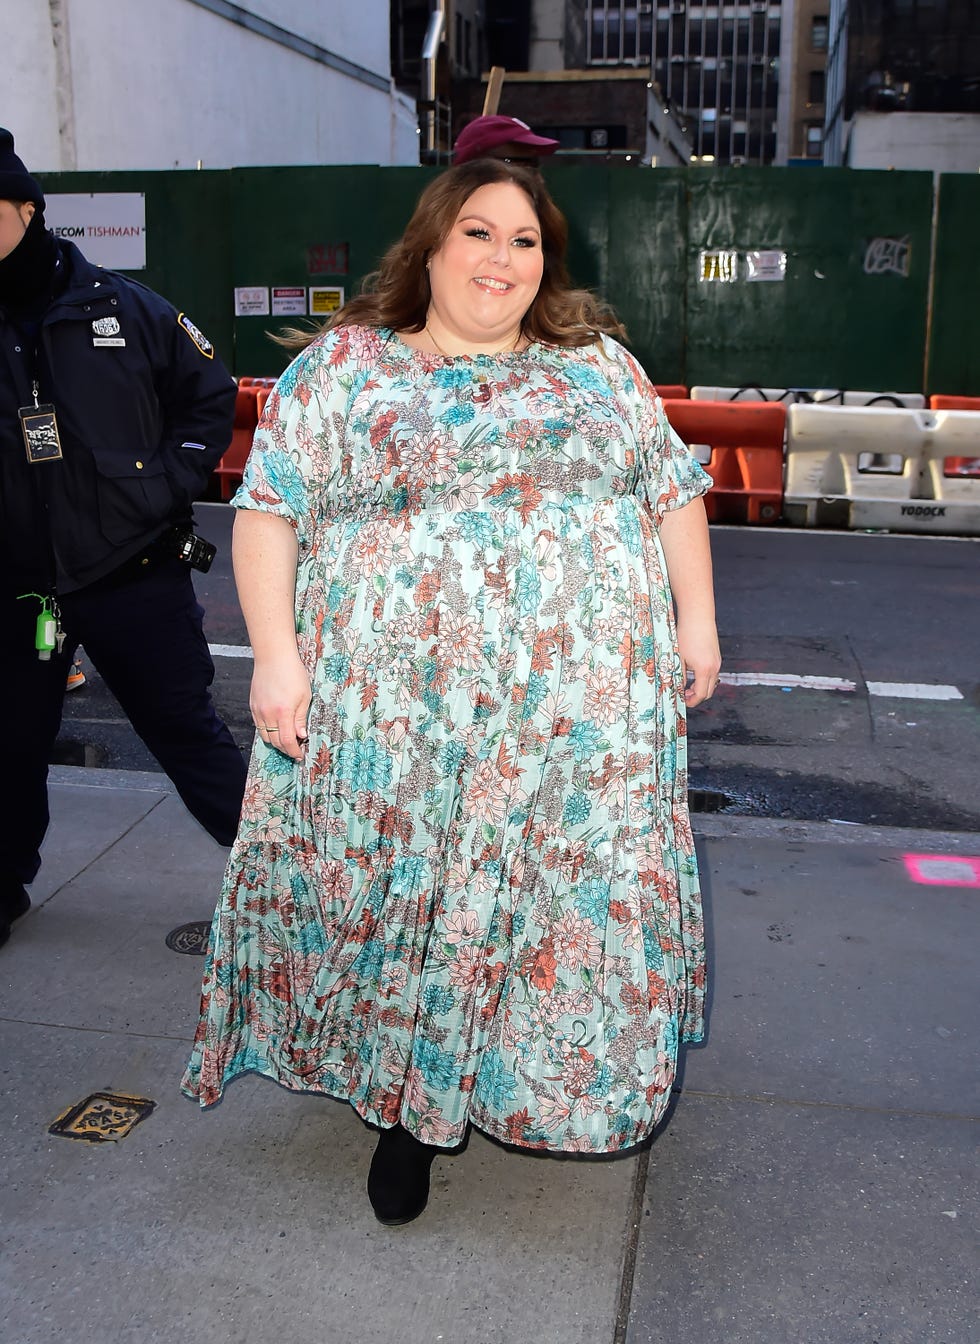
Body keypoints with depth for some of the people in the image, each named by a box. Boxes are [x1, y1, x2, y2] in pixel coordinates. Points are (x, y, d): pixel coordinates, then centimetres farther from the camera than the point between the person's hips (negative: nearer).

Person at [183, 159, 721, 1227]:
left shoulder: (599, 365, 13)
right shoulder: (343, 365, 5)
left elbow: (673, 491, 14)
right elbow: (270, 509, -1)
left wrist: (697, 619, 5)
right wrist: (275, 652, -11)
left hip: (581, 710, 2)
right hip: (399, 711, -2)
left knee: (581, 889, 8)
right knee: (401, 892, 5)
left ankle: (551, 1085, 32)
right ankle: (409, 1107, 24)